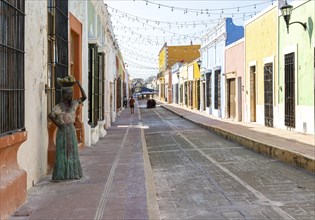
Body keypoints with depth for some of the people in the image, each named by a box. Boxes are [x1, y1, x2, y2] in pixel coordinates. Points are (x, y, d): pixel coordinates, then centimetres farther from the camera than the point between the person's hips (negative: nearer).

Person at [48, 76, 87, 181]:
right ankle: (61, 174, 5)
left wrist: (79, 85, -6)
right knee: (63, 152, -1)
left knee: (72, 151, 10)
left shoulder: (74, 104, 6)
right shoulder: (59, 107, -11)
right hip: (63, 131, -6)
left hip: (72, 130, 6)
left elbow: (84, 97, -1)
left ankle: (72, 173, 19)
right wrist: (58, 125, -15)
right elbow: (50, 115, -23)